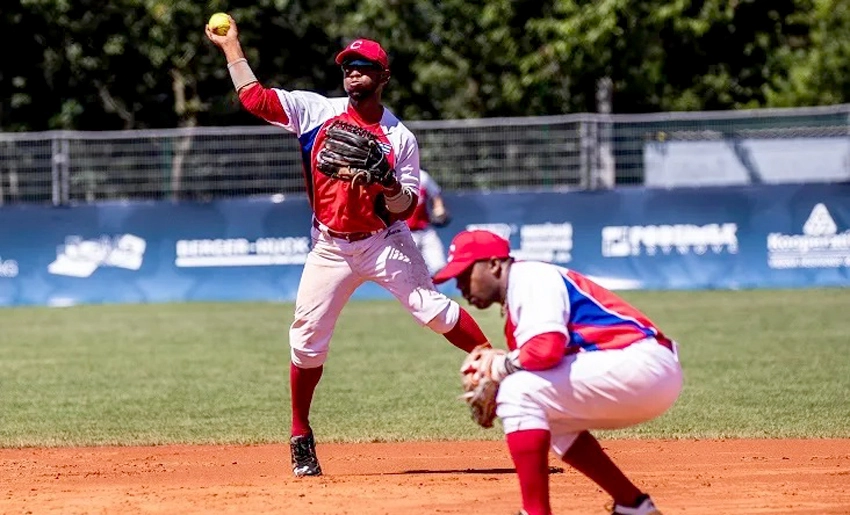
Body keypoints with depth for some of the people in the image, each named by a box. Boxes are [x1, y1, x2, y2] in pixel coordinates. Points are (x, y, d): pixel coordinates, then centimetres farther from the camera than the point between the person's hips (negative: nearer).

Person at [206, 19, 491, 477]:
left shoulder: (399, 138, -3)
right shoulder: (317, 112, 0)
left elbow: (407, 206, -7)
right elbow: (255, 98, -1)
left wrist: (389, 187, -28)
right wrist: (231, 47, -2)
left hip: (384, 242, -2)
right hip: (330, 247, 2)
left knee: (433, 310, -17)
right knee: (307, 337, -2)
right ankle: (301, 439, 11)